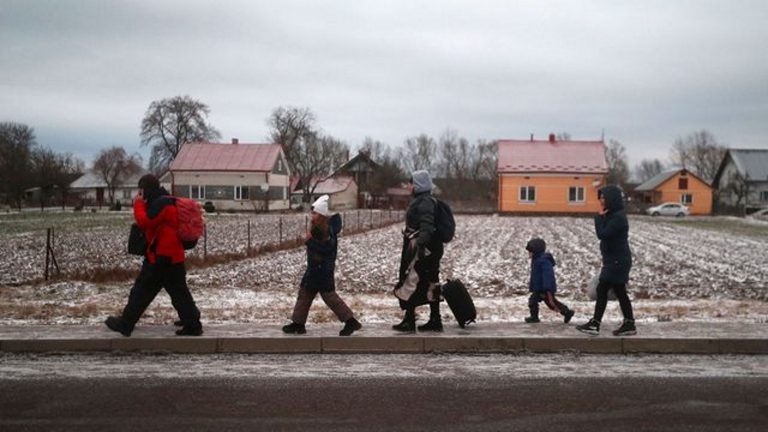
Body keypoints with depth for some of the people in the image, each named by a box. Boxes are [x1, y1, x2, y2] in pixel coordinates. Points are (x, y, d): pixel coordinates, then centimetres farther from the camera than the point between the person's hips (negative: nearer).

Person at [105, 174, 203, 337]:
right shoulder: (165, 202, 18)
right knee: (179, 293, 11)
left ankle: (125, 324, 11)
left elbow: (144, 222, -22)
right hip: (173, 257, 10)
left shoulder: (161, 203, -15)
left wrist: (138, 204, -9)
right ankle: (193, 325, 13)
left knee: (142, 291, 1)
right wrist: (143, 205, 8)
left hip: (161, 257, -10)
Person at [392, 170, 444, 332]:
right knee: (430, 284, 12)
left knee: (410, 282, -4)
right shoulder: (420, 200, 16)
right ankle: (435, 321, 17)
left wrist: (421, 243, -37)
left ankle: (409, 321, 3)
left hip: (422, 249, -10)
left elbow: (426, 226, -27)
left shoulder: (425, 202, -15)